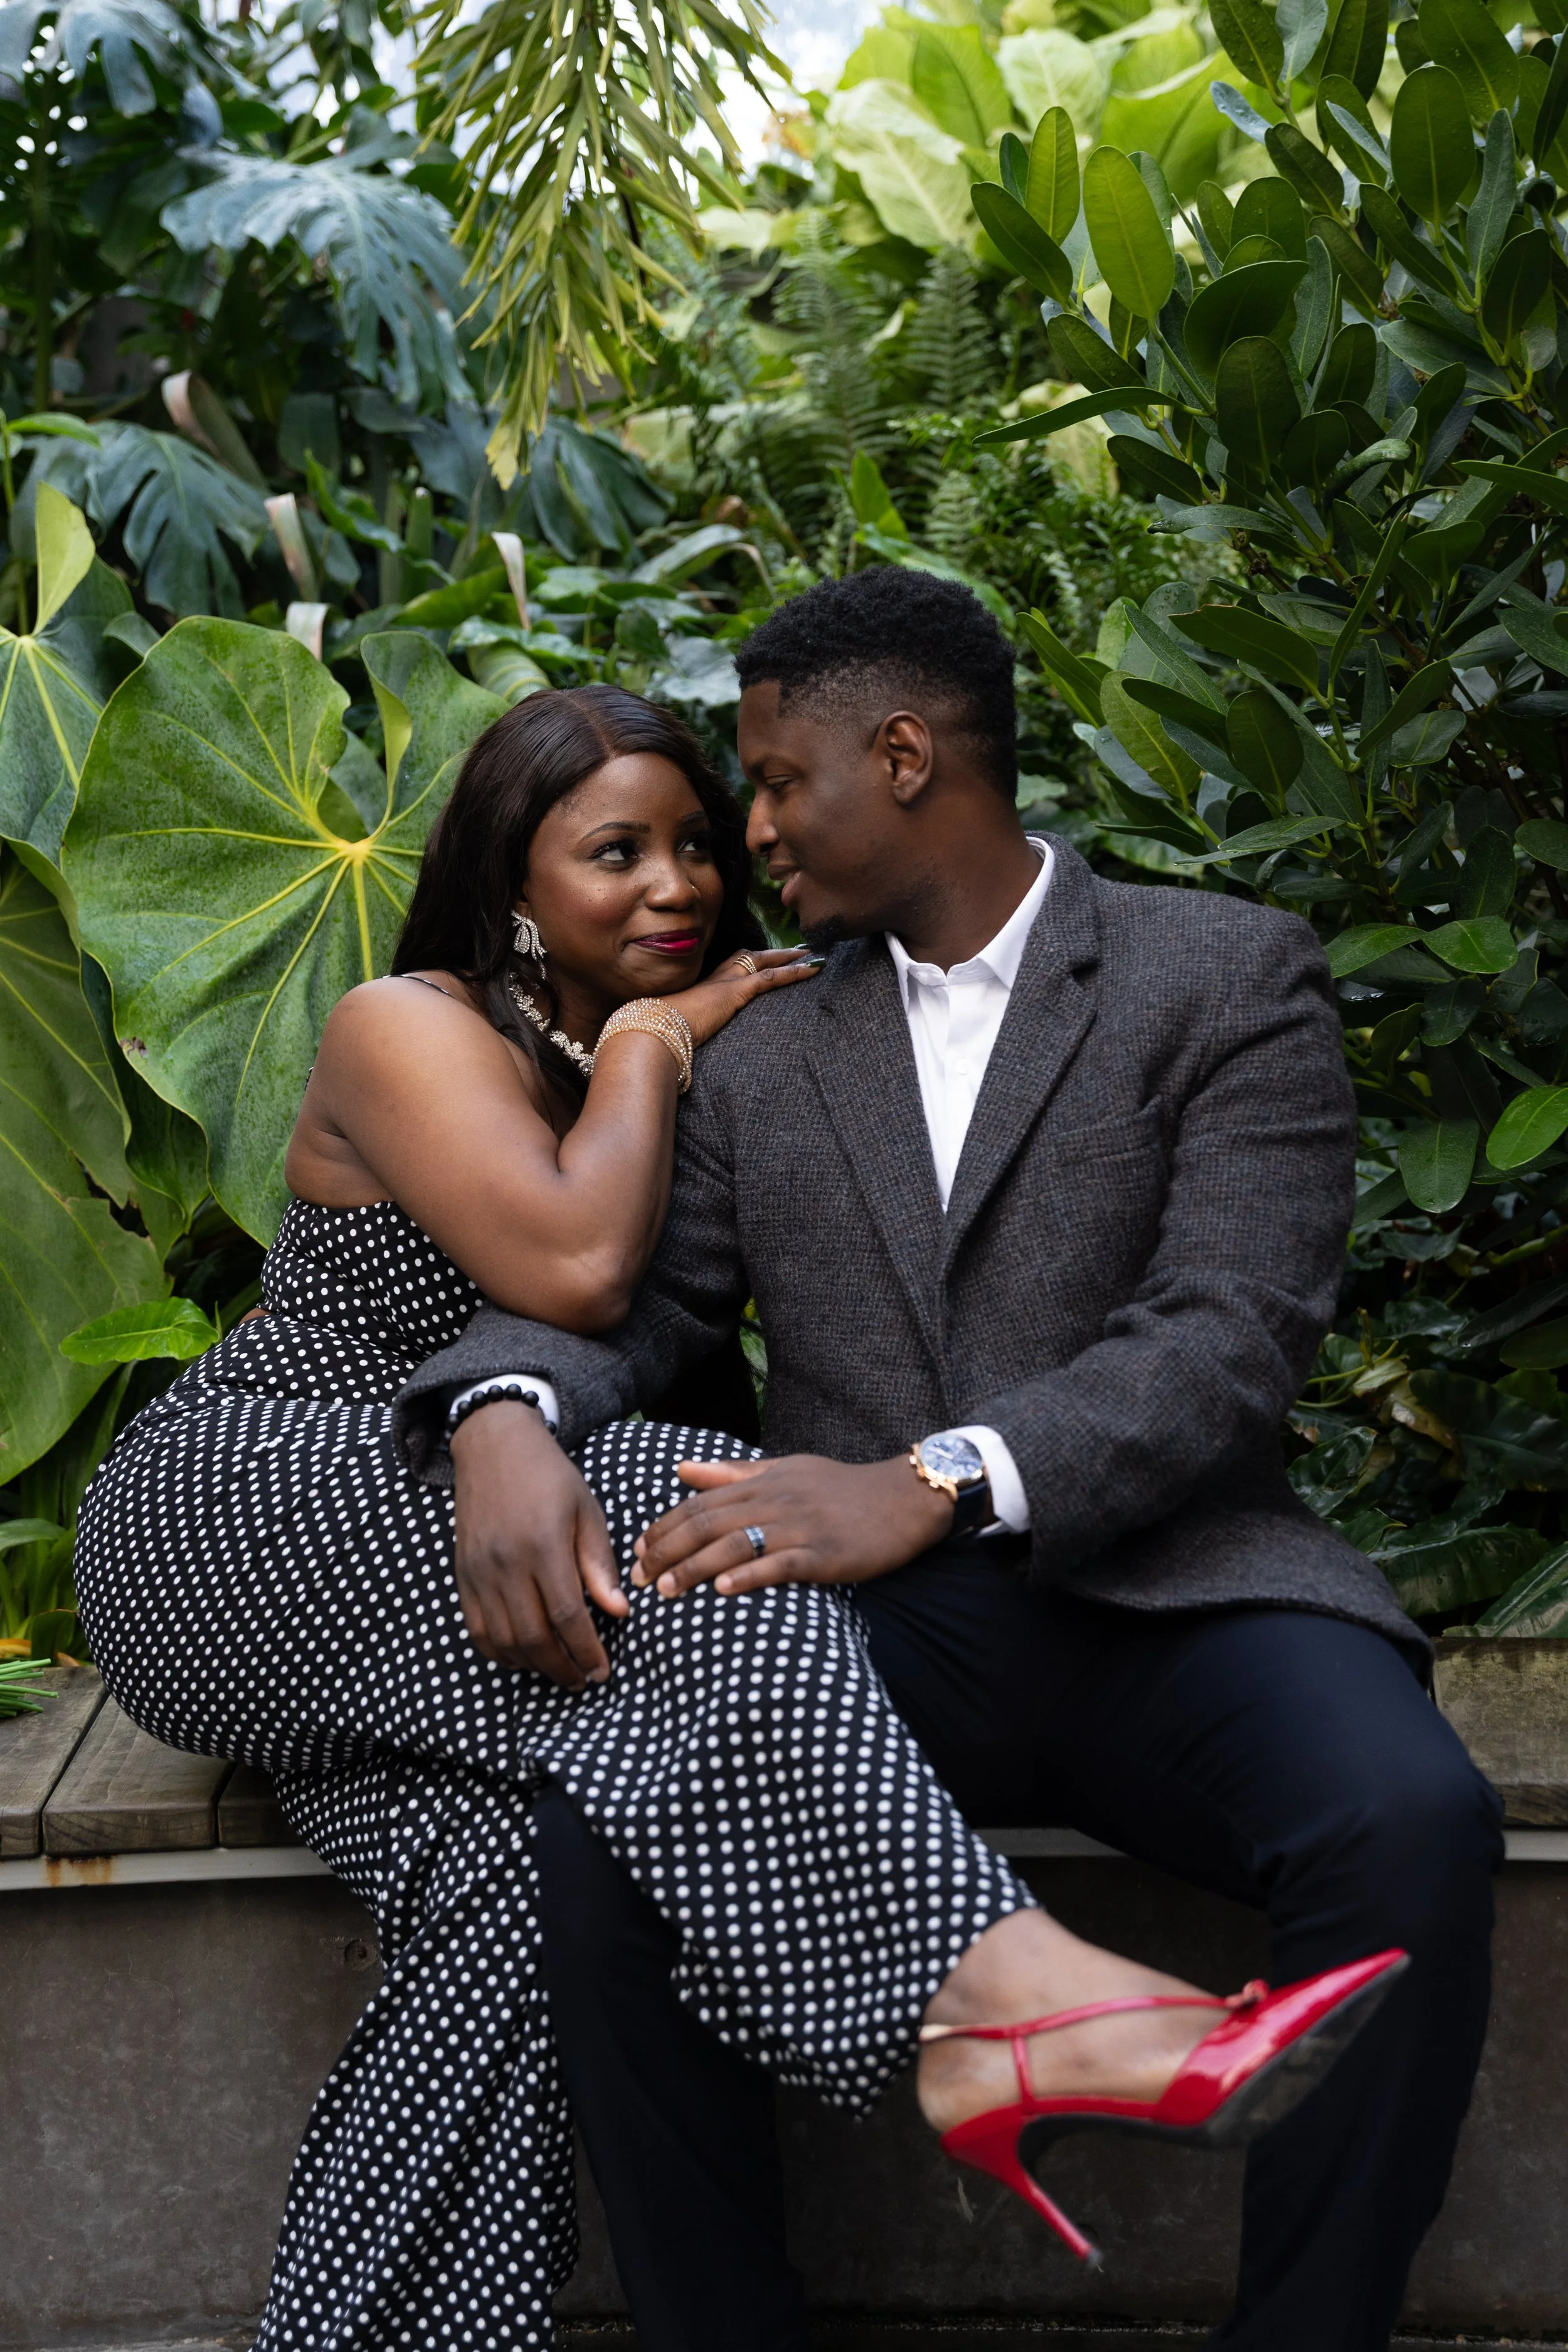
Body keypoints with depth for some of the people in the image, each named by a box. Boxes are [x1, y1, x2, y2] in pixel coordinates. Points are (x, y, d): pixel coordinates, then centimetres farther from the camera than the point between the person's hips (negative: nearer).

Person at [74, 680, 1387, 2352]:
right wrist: (648, 1043, -8)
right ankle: (990, 1988, -48)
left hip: (405, 1615, 6)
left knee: (519, 1896, -29)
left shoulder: (710, 1069, 14)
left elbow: (705, 1370, 12)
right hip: (231, 1521, -6)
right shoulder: (410, 1028, -7)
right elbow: (573, 1270, -24)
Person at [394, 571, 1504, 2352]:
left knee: (1410, 1821, -33)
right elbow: (616, 1301, 11)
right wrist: (505, 1418, -15)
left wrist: (931, 1484, -25)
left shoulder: (1226, 976, 4)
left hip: (1160, 1589, -2)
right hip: (863, 1626, 3)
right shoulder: (760, 1055, 19)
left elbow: (1232, 1335, -9)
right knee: (600, 1814, -28)